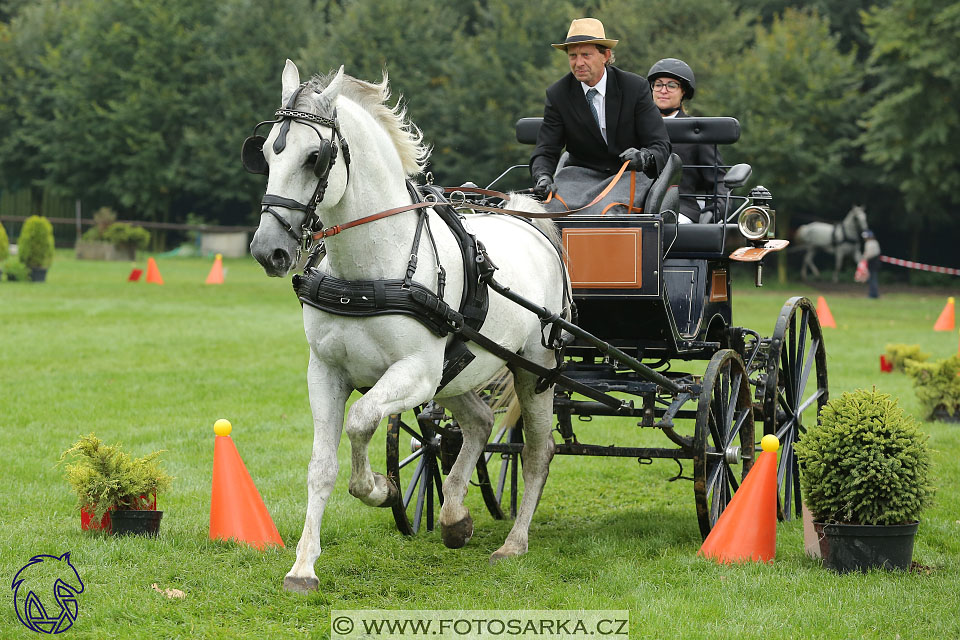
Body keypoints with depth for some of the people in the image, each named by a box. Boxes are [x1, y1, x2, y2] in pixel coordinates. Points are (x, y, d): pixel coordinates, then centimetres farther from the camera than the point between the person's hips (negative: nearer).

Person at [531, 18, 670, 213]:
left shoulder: (635, 87, -6)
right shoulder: (558, 94, -2)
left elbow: (661, 146, -9)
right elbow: (546, 151, -3)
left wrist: (644, 157, -35)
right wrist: (543, 177, -27)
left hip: (629, 174, -1)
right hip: (583, 173, 1)